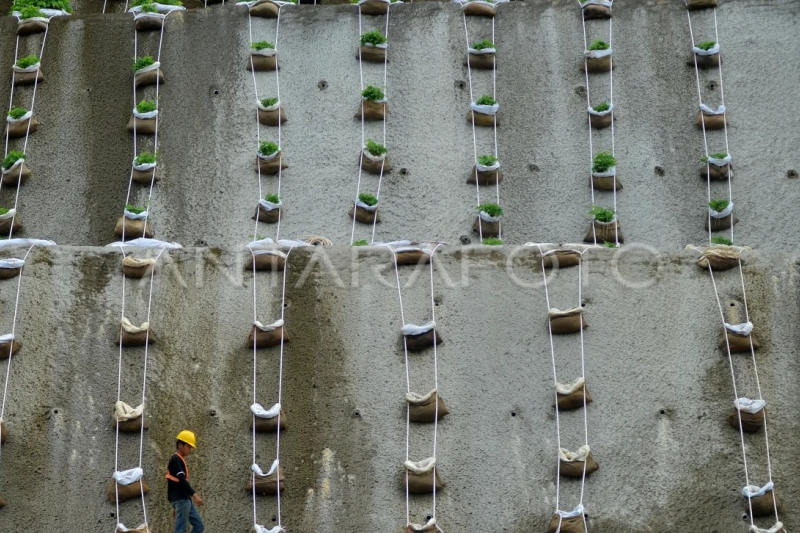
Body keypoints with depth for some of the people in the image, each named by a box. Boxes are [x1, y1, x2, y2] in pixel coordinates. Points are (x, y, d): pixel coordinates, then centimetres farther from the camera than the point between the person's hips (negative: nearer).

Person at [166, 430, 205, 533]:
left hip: (186, 500, 10)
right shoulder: (176, 460, -9)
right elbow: (182, 480, -22)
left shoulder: (180, 461, 21)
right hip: (181, 500, -10)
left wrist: (175, 506, 27)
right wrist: (194, 494, -33)